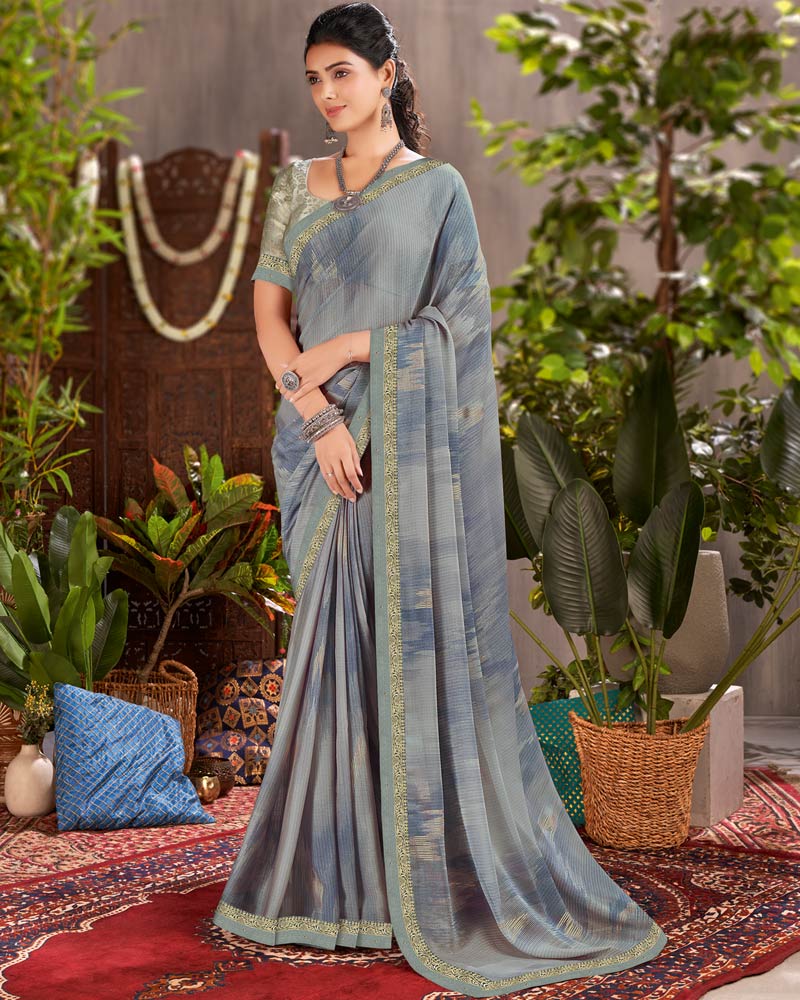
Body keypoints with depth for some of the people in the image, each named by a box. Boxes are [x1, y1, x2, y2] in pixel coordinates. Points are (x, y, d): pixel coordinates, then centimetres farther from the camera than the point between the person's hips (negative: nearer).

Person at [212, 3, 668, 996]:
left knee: (420, 639, -4)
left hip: (411, 445, -4)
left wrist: (352, 345, -11)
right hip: (321, 439, 4)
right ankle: (343, 869, 16)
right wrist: (316, 414, -10)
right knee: (337, 647, 6)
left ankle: (452, 882, 6)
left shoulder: (437, 187, 1)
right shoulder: (298, 186, 13)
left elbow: (463, 320, -6)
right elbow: (268, 313, 4)